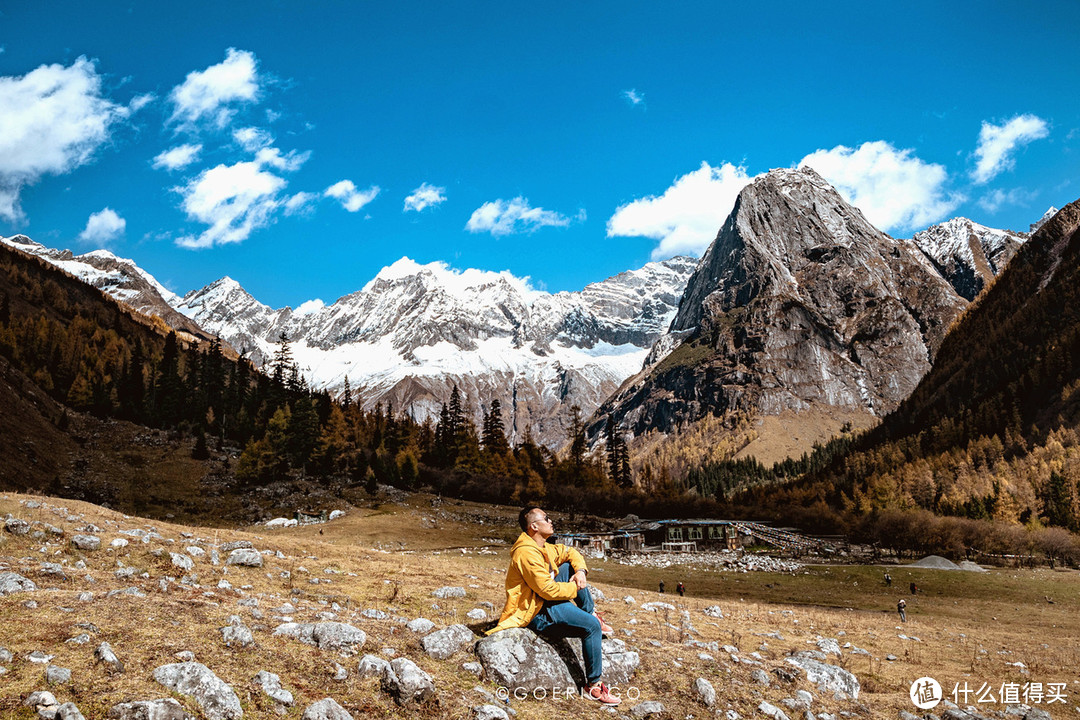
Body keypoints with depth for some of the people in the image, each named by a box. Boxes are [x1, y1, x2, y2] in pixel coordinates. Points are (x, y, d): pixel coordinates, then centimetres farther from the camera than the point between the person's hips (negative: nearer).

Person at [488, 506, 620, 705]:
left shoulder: (542, 547, 9)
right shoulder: (527, 553, -23)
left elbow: (571, 553, 21)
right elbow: (548, 590, -26)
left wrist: (580, 571, 0)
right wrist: (575, 588, -11)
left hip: (545, 600, 10)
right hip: (537, 613, -10)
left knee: (568, 567, 6)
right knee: (591, 627, -20)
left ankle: (590, 614, 10)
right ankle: (593, 686, -12)